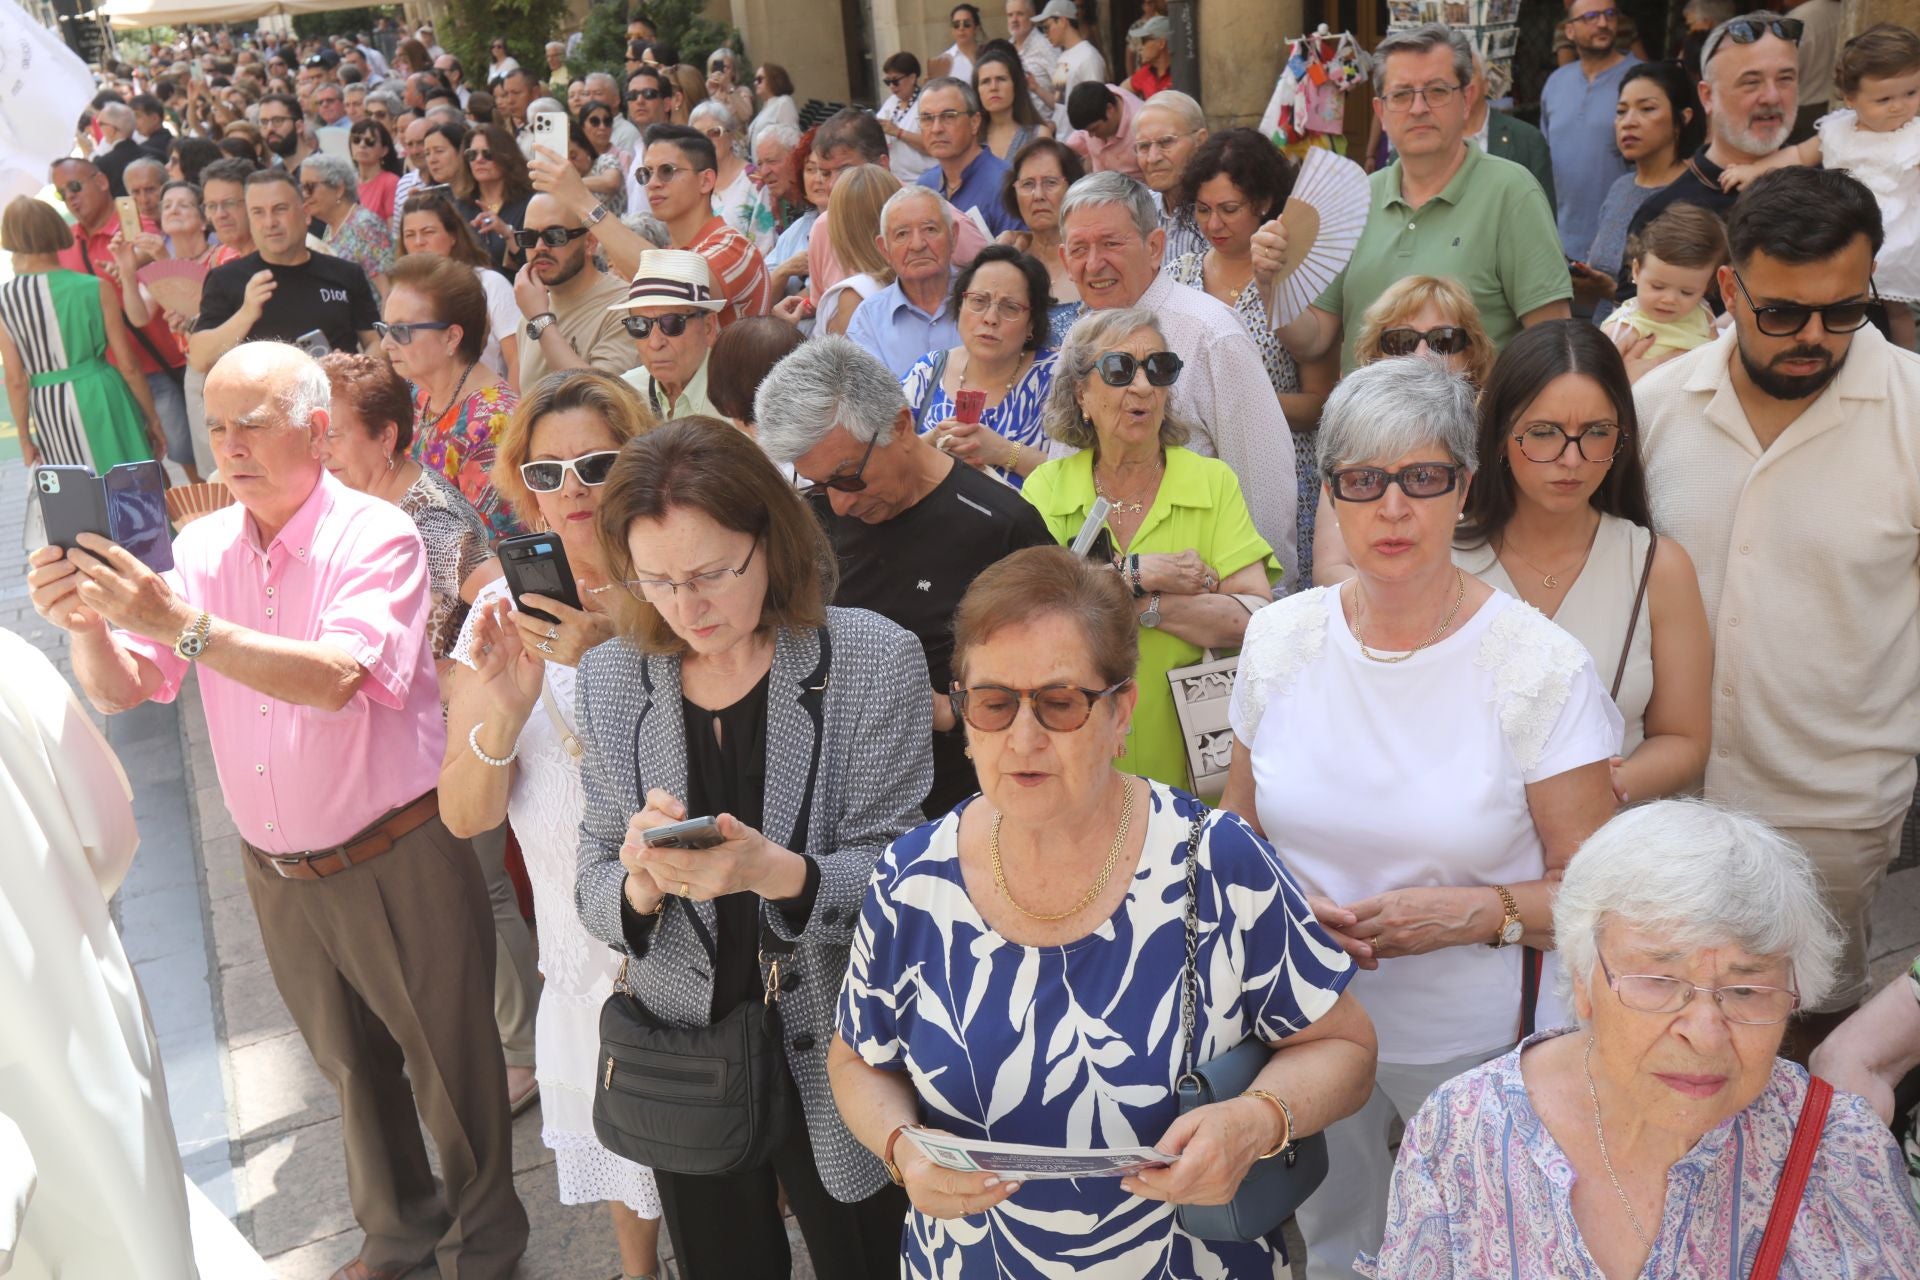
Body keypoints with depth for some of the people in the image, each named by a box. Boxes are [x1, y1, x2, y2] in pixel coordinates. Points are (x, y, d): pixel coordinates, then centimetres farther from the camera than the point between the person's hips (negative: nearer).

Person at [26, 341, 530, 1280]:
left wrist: (184, 626, -39)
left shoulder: (375, 536, -15)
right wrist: (87, 623, -25)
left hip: (394, 860, -5)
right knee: (348, 1062, 22)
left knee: (449, 1058, 10)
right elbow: (120, 692, -4)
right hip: (277, 872, 5)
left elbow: (337, 678, -31)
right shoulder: (202, 547, 0)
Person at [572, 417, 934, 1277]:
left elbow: (893, 880, -15)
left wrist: (777, 874, -34)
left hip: (838, 1070, -3)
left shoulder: (874, 661, -15)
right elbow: (596, 893, -1)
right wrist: (641, 880, -24)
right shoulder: (611, 678, -4)